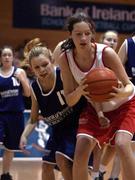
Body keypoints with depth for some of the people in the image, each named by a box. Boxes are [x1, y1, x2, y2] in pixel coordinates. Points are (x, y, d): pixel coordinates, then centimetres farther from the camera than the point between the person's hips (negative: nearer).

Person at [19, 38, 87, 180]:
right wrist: (24, 135, -13)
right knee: (47, 164, 9)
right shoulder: (35, 88, -7)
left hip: (78, 123, -6)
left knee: (62, 158, -22)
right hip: (58, 129, 6)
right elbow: (33, 119, 4)